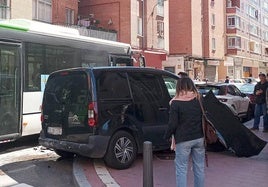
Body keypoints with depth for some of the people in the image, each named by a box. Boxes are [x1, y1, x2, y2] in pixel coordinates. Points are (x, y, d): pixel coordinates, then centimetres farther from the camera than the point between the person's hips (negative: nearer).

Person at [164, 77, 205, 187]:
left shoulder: (176, 103, -10)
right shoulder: (199, 100, 2)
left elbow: (173, 124, -11)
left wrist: (167, 136, 4)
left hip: (183, 140, -4)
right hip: (199, 138, 4)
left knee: (181, 170, 4)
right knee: (199, 168, 15)